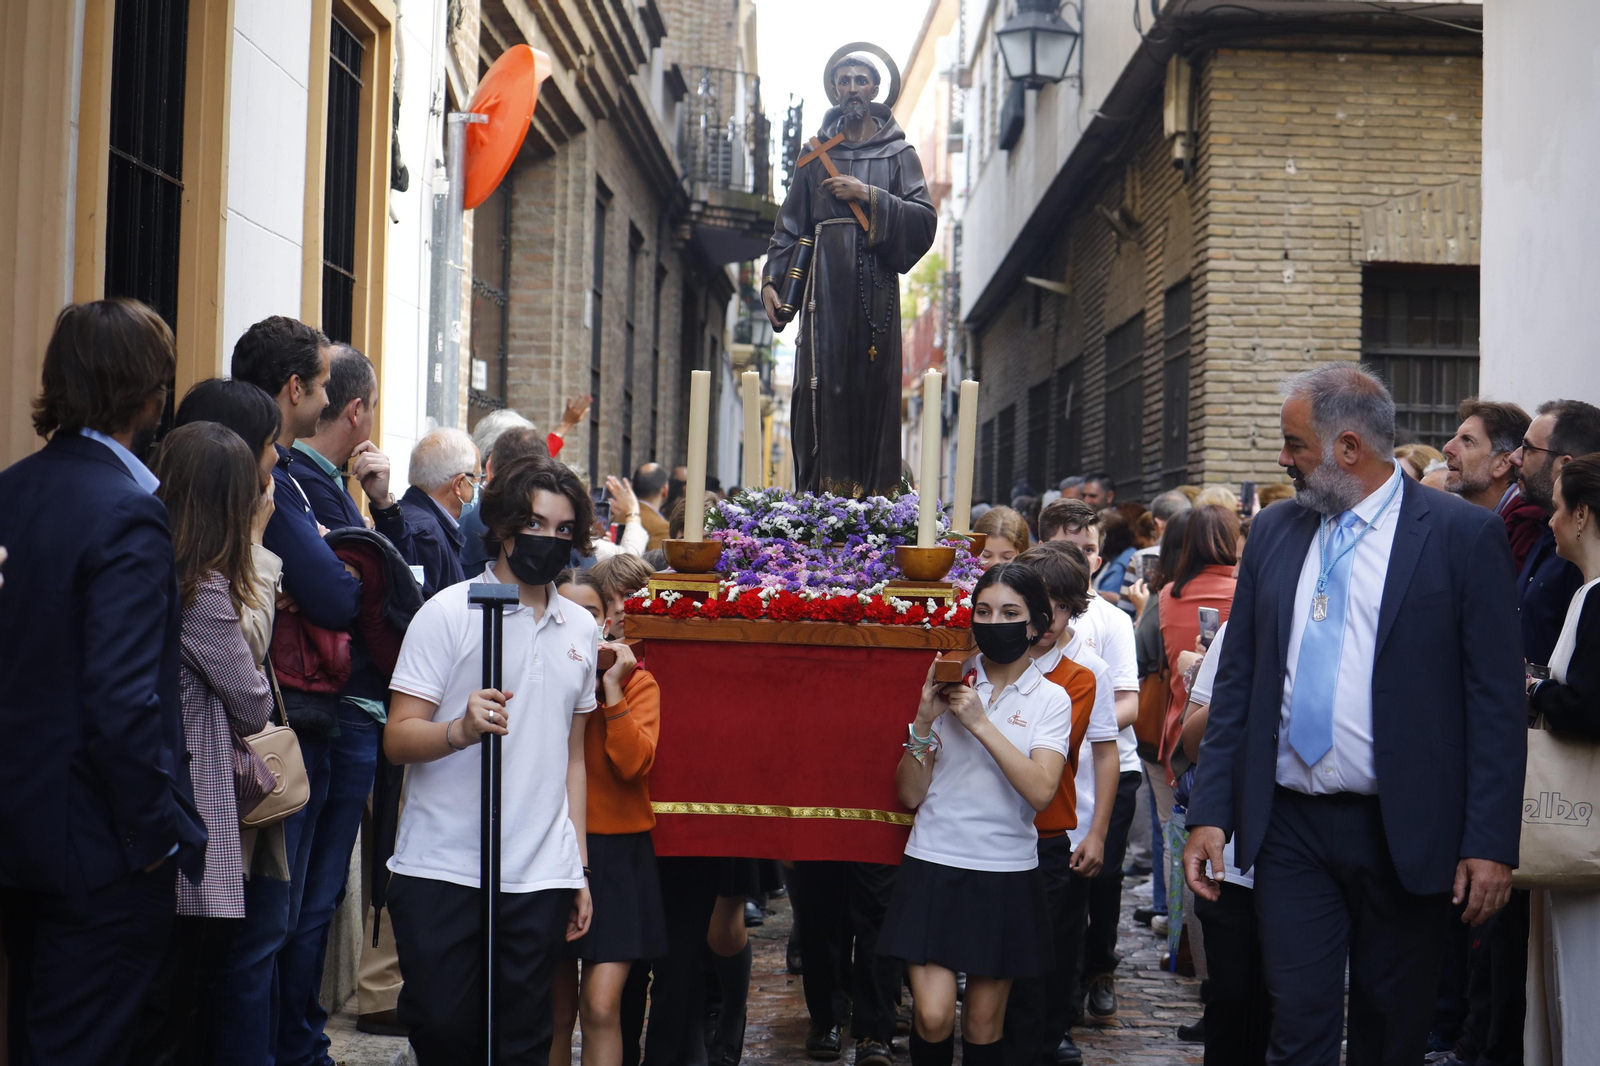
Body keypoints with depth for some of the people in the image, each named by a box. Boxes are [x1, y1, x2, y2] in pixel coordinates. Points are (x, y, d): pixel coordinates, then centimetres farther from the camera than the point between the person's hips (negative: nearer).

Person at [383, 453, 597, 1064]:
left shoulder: (580, 629, 14)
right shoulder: (449, 612, -1)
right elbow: (397, 740, -7)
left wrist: (579, 866, 16)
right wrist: (461, 729, -27)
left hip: (541, 876, 4)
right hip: (441, 869, -4)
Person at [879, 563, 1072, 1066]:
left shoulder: (1051, 700, 1)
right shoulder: (950, 682, 4)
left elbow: (1040, 792, -15)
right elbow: (910, 794, 3)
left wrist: (980, 723, -18)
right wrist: (925, 721, -11)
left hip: (1006, 873, 0)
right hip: (934, 862, 0)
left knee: (984, 1024, 7)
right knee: (933, 1016, -10)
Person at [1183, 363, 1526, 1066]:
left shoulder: (1464, 535, -6)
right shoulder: (1274, 533, 8)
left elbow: (1497, 700, -7)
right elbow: (1237, 681, 10)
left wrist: (1491, 844, -12)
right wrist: (1210, 813, 3)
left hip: (1405, 835, -3)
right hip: (1290, 828, 3)